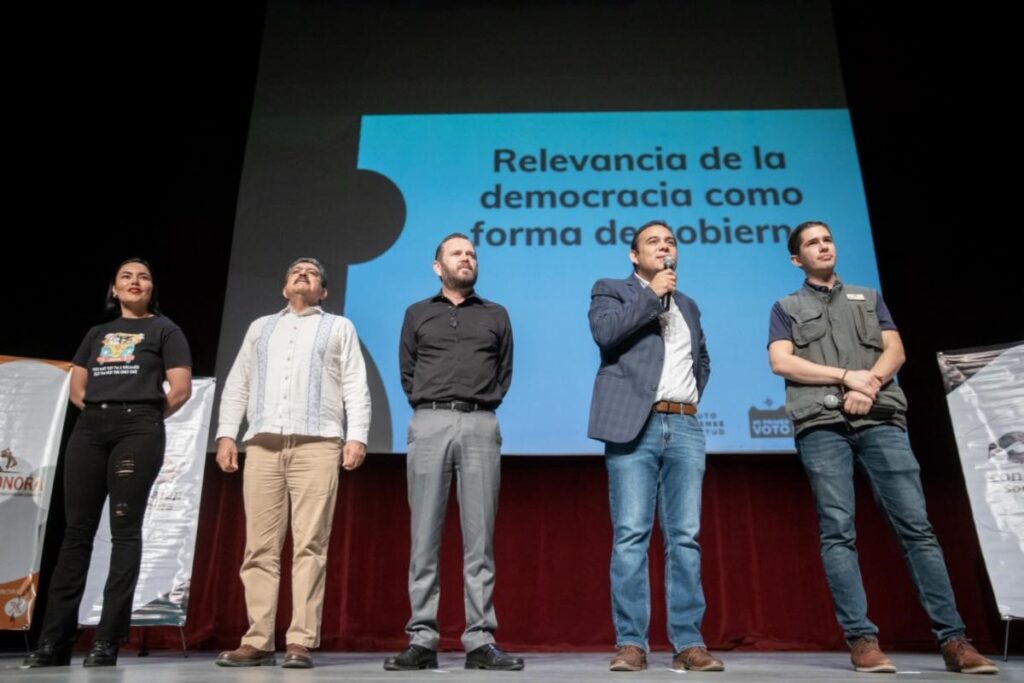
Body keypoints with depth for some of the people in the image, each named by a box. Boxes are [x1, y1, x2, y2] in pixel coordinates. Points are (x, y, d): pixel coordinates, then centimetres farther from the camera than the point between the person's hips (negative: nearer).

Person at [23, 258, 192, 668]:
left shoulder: (165, 330, 7)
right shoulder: (97, 334, 21)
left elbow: (180, 390, -2)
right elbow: (76, 389, 20)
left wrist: (146, 417, 4)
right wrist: (101, 411, 7)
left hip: (137, 431, -4)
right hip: (89, 430, 5)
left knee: (125, 530, -5)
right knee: (76, 531, 2)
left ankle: (108, 640, -2)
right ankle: (53, 640, 7)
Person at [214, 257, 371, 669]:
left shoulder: (339, 327, 17)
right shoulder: (260, 327, 26)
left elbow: (355, 386, 6)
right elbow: (237, 385, 19)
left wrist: (357, 436, -7)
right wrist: (226, 434, 6)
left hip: (317, 445, -2)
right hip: (262, 445, 3)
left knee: (310, 545, -6)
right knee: (260, 547, 0)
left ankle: (301, 642, -3)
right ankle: (258, 641, 5)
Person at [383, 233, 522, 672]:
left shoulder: (496, 315, 18)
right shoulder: (417, 314, 16)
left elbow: (505, 372, 17)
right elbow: (407, 373, 15)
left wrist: (482, 406, 7)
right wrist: (429, 410, 7)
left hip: (481, 426, 0)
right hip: (429, 425, 0)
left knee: (479, 537, -2)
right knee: (424, 536, -1)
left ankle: (480, 641, 3)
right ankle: (422, 640, 5)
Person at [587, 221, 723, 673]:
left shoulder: (688, 306, 25)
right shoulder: (611, 290, 10)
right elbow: (605, 333, -11)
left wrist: (693, 395, 16)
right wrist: (653, 295, -5)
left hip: (685, 427, 5)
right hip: (635, 425, -4)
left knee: (685, 536, 1)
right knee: (631, 535, -6)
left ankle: (688, 644, 6)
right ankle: (631, 644, 0)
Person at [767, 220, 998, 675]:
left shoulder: (869, 297, 25)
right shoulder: (787, 308, 17)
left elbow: (895, 351, 12)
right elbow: (781, 362, 1)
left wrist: (869, 384, -9)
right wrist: (848, 376, -8)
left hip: (881, 419, 2)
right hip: (821, 425, -2)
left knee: (916, 524, -5)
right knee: (838, 531, -7)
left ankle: (952, 638, -1)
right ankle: (861, 639, -5)